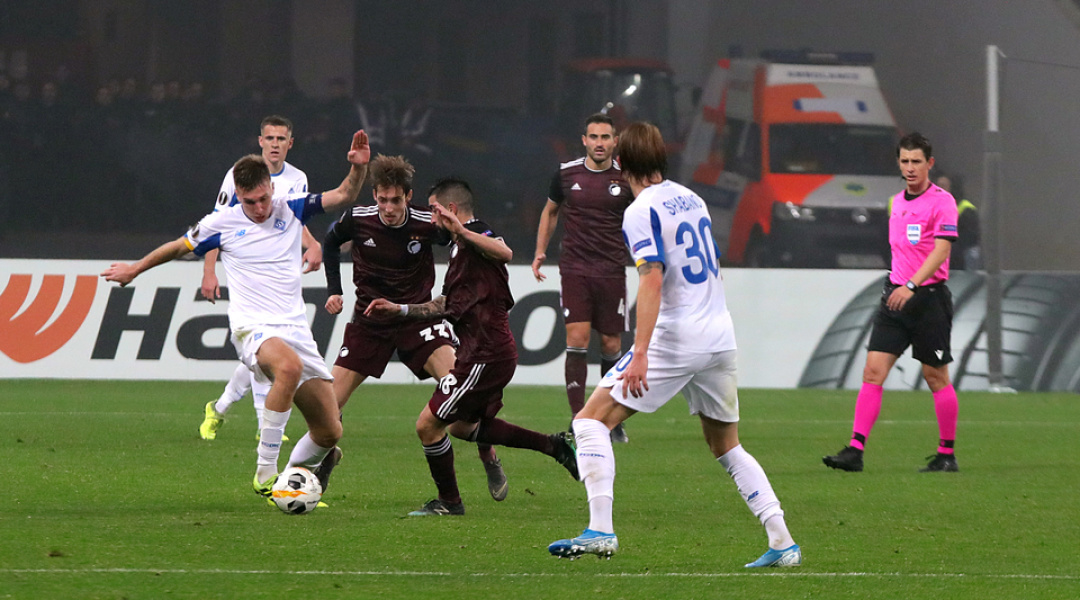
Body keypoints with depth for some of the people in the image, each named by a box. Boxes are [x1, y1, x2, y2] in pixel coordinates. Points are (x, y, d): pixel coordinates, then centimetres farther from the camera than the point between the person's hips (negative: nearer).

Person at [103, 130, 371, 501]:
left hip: (295, 328, 4)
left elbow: (345, 196, 7)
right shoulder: (222, 223, 1)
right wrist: (135, 269, 29)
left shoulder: (291, 210, 7)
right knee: (290, 366, -41)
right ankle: (265, 472, -35)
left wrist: (359, 167, -13)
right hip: (253, 327, -4)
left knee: (330, 431, 0)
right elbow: (179, 247, 18)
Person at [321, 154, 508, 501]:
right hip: (369, 322, 2)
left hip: (418, 314, -2)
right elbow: (330, 244, 10)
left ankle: (490, 462, -4)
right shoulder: (358, 220, -13)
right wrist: (334, 290, 2)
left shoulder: (428, 225, -17)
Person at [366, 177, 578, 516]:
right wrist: (399, 310, 25)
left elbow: (505, 253, -37)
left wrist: (461, 231, -43)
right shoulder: (459, 249, 20)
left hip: (485, 354, -11)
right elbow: (447, 306, 29)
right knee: (462, 425, 26)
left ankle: (449, 502, 11)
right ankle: (553, 446, 24)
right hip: (488, 352, 11)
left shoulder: (477, 235, -12)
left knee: (428, 424, -5)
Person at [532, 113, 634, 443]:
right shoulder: (566, 174, 2)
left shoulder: (625, 177, -1)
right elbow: (550, 211, 19)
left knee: (611, 344, 4)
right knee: (577, 339, -11)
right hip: (575, 268, 0)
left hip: (612, 270, 0)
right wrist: (540, 251, 12)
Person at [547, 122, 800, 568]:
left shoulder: (642, 211, -10)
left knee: (591, 420, -2)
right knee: (727, 447, 19)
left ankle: (600, 531, -15)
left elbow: (652, 280, -20)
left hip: (675, 341, -7)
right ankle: (782, 543, 11)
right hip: (721, 338, 7)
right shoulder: (691, 199, 14)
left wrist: (640, 354, -25)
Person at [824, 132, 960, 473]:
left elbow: (941, 250, -19)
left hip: (929, 296, -6)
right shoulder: (897, 202, 14)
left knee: (936, 377, 2)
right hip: (895, 295, 6)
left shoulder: (942, 201, -9)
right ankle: (855, 451, -10)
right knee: (873, 371, -5)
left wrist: (911, 285, -28)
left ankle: (947, 454, 14)